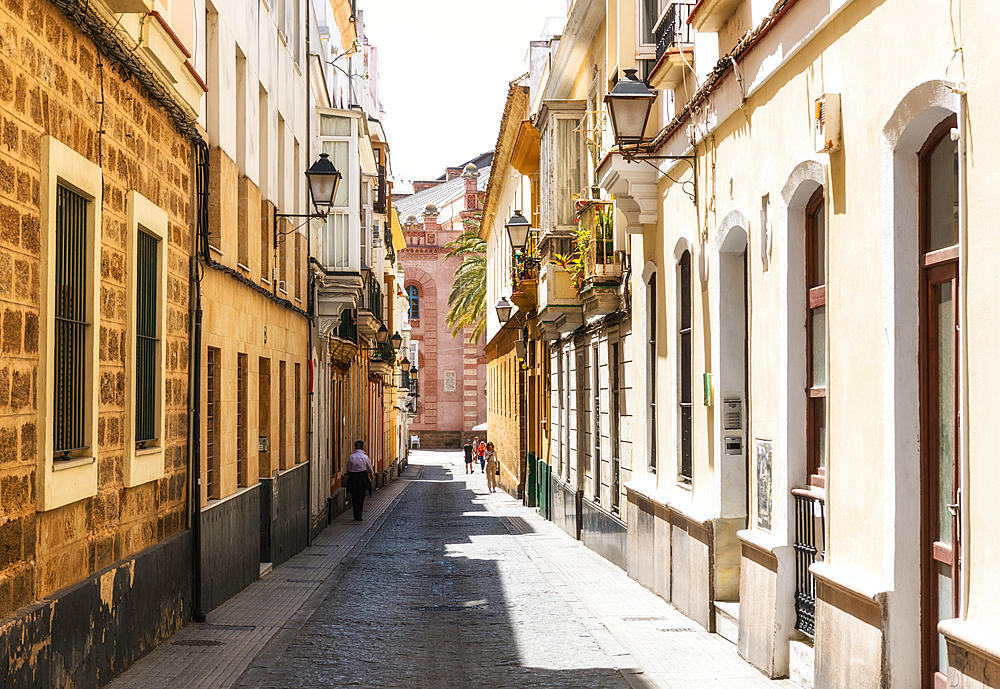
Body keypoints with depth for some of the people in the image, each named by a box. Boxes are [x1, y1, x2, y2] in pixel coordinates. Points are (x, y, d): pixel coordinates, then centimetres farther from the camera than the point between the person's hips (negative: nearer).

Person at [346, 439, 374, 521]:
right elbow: (370, 470, 6)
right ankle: (359, 516, -2)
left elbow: (348, 469, 5)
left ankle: (356, 516, 16)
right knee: (361, 497, 4)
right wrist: (371, 475, 27)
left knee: (354, 497, 12)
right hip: (362, 478, -2)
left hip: (353, 478, 2)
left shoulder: (351, 457, -4)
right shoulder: (365, 457, -6)